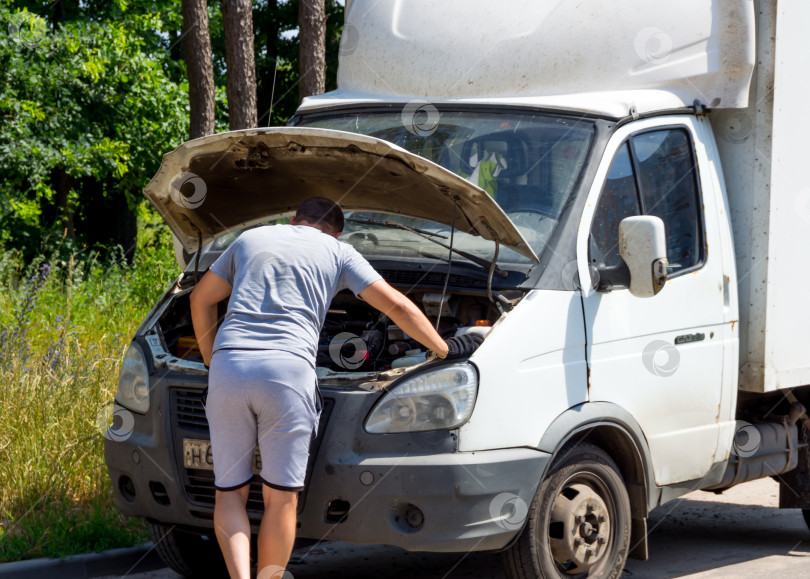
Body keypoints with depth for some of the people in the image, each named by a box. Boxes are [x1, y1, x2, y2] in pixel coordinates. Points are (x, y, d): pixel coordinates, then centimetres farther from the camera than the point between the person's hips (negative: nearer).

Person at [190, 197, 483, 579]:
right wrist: (445, 350, 26)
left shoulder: (250, 239, 26)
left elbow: (201, 298, 31)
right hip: (288, 371, -3)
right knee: (281, 498, 7)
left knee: (230, 492, 9)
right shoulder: (338, 253, 17)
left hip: (228, 366, 3)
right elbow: (399, 307, 14)